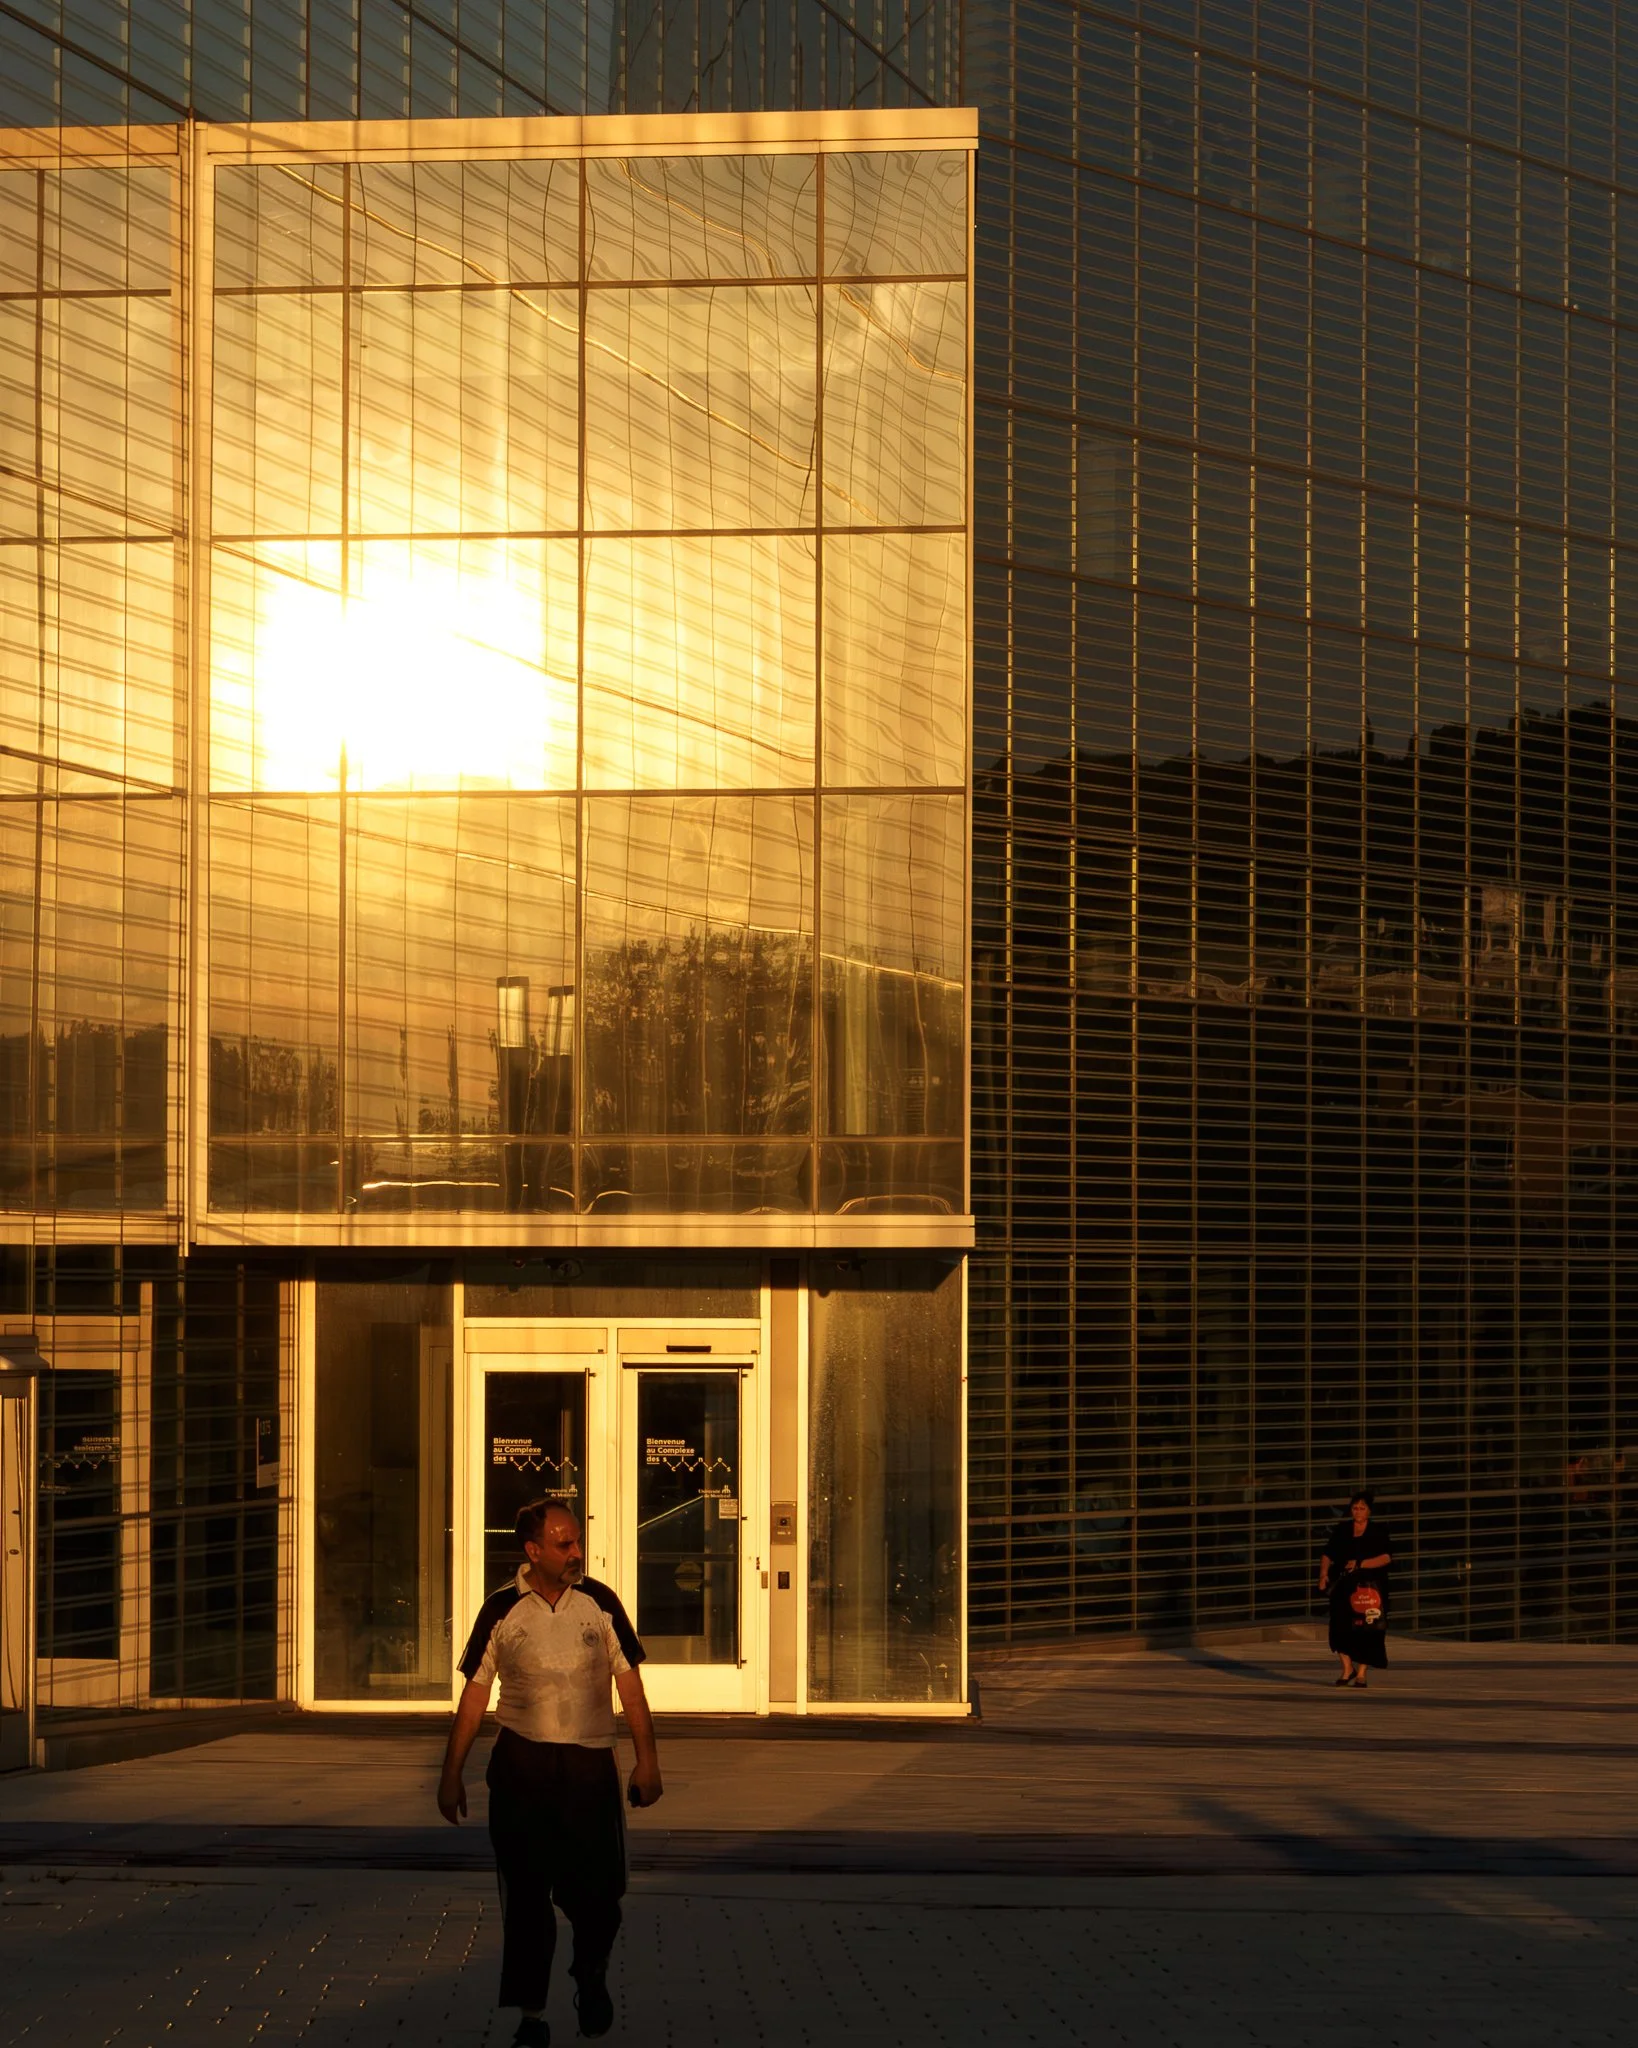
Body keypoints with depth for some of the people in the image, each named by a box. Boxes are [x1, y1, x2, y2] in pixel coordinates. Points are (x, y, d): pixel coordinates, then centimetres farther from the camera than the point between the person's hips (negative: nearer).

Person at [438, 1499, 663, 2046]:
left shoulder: (599, 1603, 1)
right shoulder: (501, 1611, -1)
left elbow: (629, 1684, 5)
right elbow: (474, 1695, 5)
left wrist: (647, 1759, 0)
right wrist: (451, 1774, 4)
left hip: (590, 1764, 1)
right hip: (521, 1765, 0)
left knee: (597, 1890, 2)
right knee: (526, 1897, 2)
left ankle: (591, 1975, 32)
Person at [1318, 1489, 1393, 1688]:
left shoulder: (1378, 1531, 2)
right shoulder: (1342, 1530, 10)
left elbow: (1387, 1557, -8)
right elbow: (1328, 1555, 11)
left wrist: (1361, 1564, -18)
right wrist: (1324, 1574, -7)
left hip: (1370, 1587, -2)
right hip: (1344, 1586, 2)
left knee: (1366, 1630, -3)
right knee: (1340, 1626, -8)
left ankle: (1361, 1674, 6)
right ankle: (1347, 1668, 9)